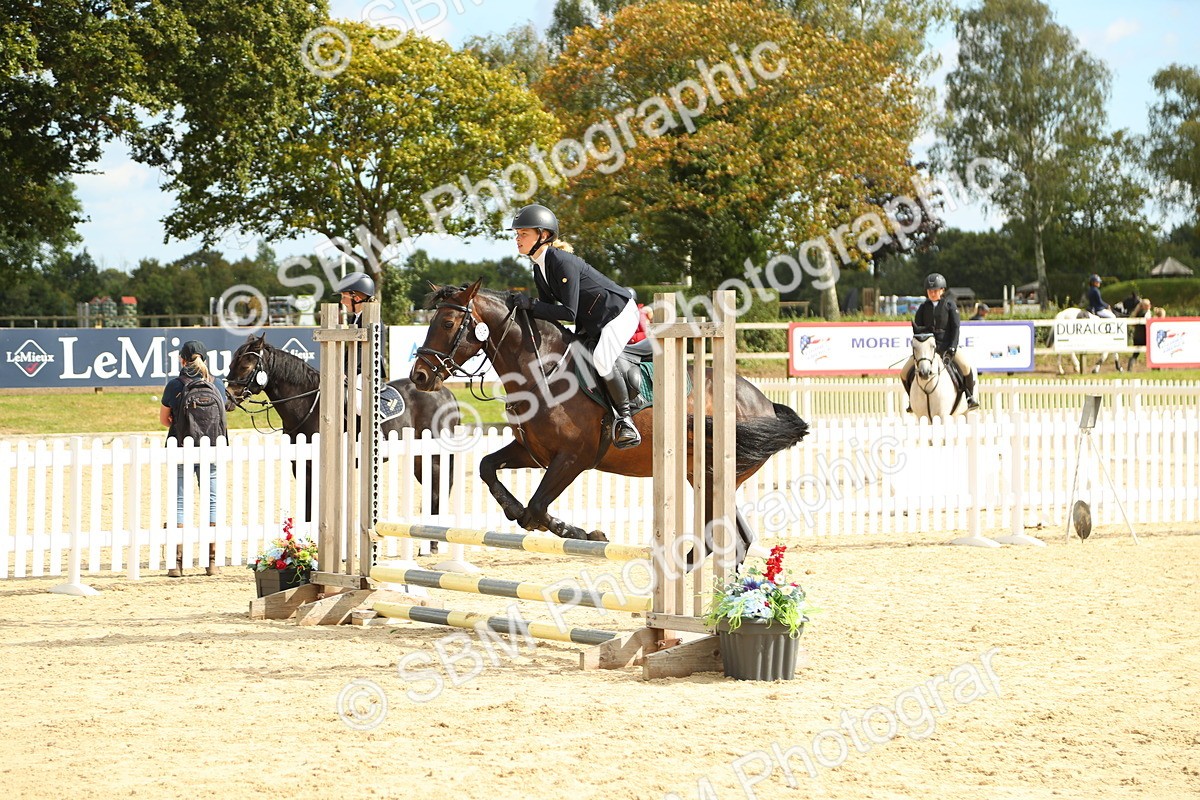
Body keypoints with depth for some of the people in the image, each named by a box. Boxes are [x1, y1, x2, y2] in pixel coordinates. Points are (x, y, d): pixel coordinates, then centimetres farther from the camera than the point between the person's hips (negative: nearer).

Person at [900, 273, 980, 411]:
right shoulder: (923, 307, 6)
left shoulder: (949, 304, 0)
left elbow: (955, 327, -5)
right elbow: (916, 330, 4)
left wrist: (952, 348, -17)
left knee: (965, 368, -27)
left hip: (946, 344, -3)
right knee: (905, 373, -10)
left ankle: (970, 397, -3)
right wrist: (926, 329, -20)